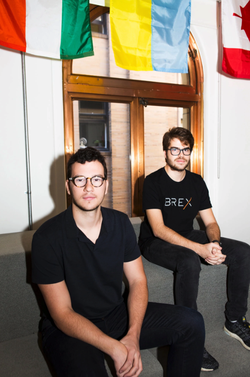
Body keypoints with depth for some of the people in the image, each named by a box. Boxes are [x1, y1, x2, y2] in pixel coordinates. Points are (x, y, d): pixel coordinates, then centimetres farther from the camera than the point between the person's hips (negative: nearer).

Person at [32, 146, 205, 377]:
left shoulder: (121, 223, -4)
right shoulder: (47, 238, -18)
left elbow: (137, 280, -2)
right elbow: (62, 314, -18)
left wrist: (133, 335, -18)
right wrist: (115, 348, -27)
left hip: (117, 313, 5)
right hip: (69, 329, -4)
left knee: (192, 323, -7)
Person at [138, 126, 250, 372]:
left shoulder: (196, 182, 4)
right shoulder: (153, 182, -14)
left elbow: (210, 222, 4)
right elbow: (158, 229, -21)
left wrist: (214, 244, -20)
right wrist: (199, 249, -29)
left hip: (187, 237, 6)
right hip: (156, 242, -6)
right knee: (189, 261, -37)